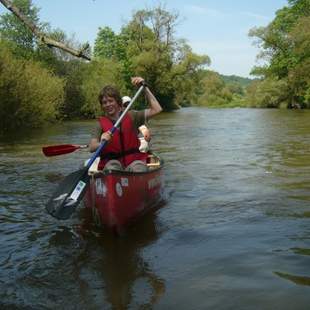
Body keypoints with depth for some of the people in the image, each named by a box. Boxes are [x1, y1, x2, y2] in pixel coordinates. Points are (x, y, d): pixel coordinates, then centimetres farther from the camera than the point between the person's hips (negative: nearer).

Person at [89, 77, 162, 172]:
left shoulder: (131, 116, 9)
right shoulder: (101, 124, 6)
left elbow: (156, 109, 0)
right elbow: (91, 147, -8)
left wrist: (144, 87, -3)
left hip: (133, 161, 1)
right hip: (111, 163, 0)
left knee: (139, 167, -33)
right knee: (113, 165, -35)